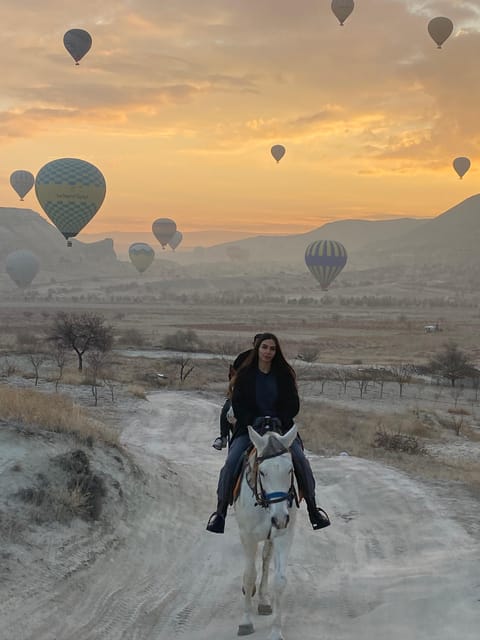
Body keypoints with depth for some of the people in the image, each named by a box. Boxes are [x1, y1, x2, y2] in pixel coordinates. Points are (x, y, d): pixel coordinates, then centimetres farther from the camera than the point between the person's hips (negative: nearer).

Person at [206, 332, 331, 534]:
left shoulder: (284, 375, 6)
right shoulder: (245, 375, 3)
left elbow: (293, 404, 3)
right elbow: (238, 405, -2)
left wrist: (279, 420, -14)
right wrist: (254, 421, -18)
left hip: (281, 427, 1)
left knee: (301, 461, -21)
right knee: (231, 463, -23)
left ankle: (312, 508, -2)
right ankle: (220, 511, -7)